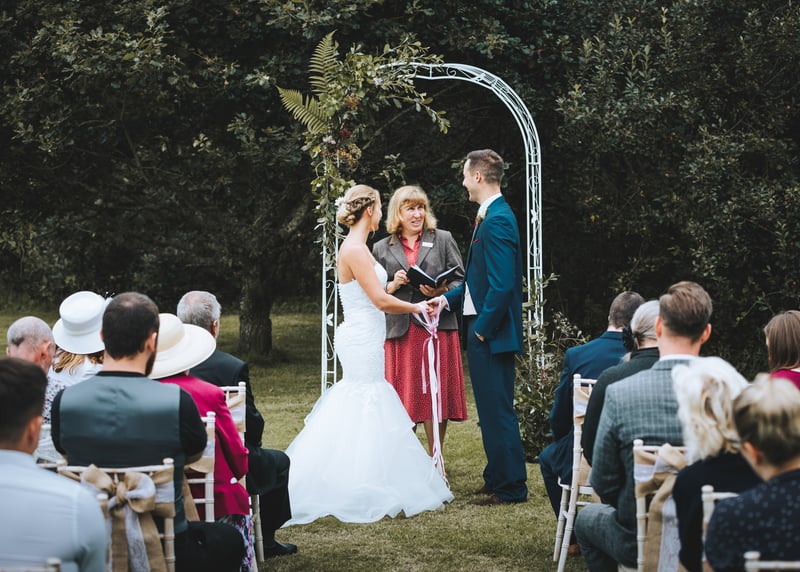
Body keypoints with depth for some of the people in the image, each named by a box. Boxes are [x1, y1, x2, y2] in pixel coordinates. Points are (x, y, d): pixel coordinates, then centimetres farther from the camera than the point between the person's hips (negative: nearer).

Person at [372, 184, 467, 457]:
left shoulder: (443, 240, 10)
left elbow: (460, 281, 7)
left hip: (437, 327, -1)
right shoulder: (381, 248, 12)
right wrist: (392, 286, -7)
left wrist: (442, 292, -12)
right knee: (403, 397, -1)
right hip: (399, 330, 1)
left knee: (436, 395, 1)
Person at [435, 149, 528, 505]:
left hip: (492, 332, -11)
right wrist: (449, 298, 16)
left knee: (497, 409, -5)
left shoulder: (496, 221, -19)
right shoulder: (492, 216, 14)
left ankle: (510, 487, 1)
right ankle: (498, 478, 26)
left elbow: (502, 284, -24)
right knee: (492, 409, 17)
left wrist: (483, 328, -18)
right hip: (482, 329, 11)